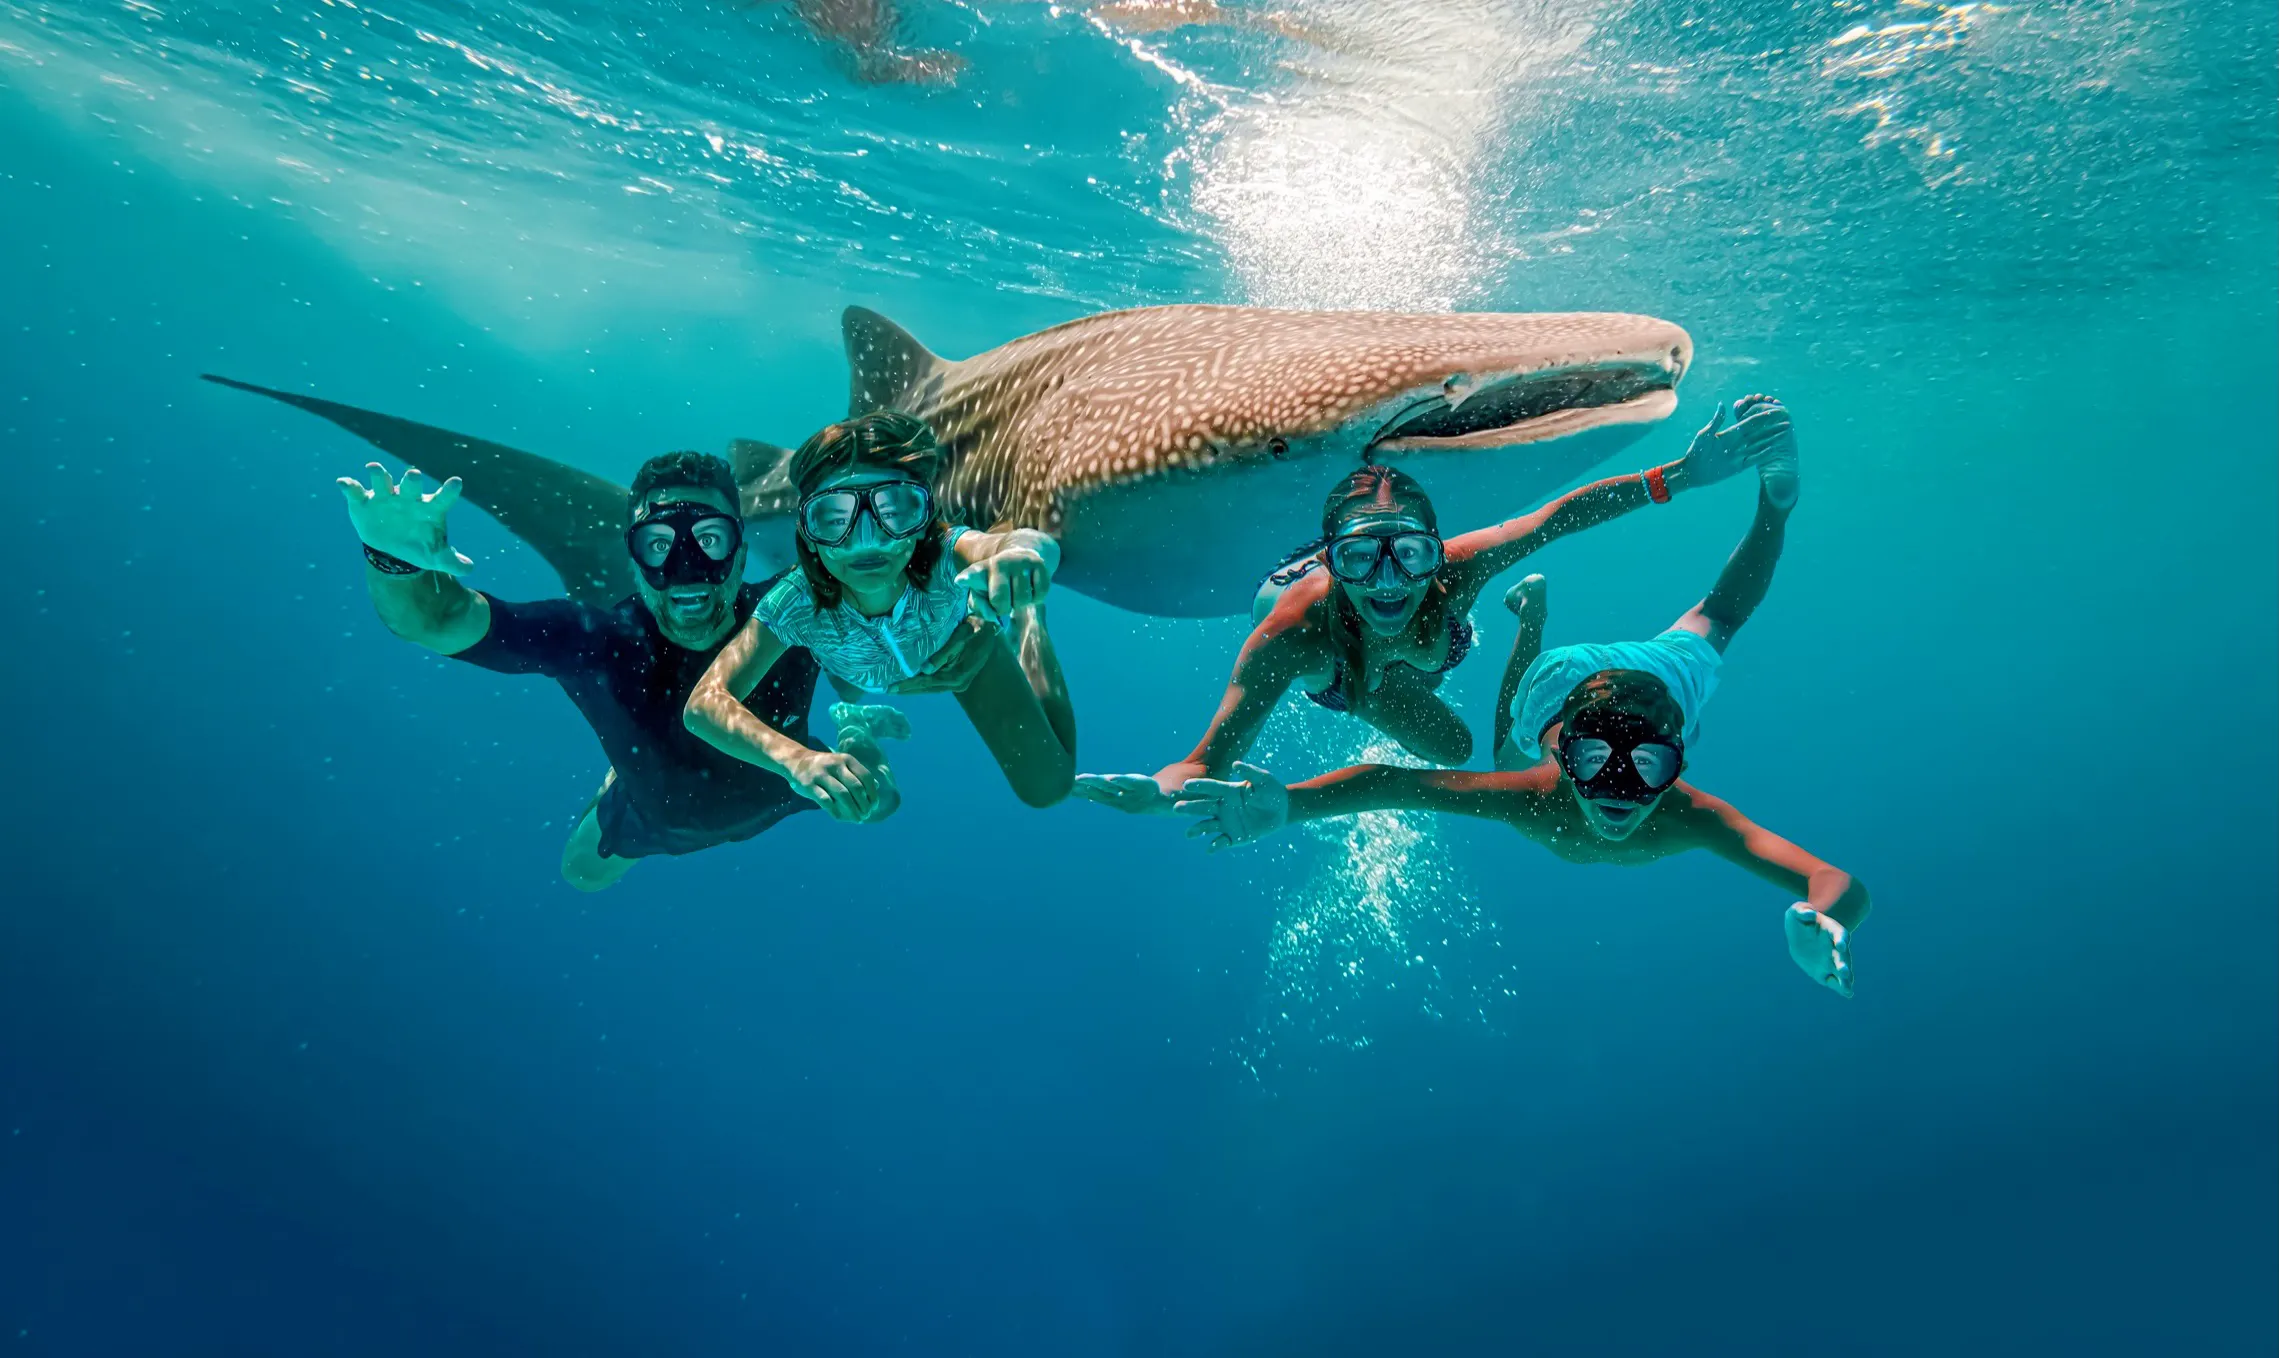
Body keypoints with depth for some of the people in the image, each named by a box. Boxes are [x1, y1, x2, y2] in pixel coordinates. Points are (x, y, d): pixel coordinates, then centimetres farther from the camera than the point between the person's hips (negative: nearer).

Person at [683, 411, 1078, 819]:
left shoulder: (945, 560, -47)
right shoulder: (798, 603, -43)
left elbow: (1041, 544, -69)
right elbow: (705, 702, -49)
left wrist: (1024, 551, -96)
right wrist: (797, 759, -69)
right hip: (864, 688, 1)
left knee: (1047, 786, -1)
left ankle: (1024, 622, 25)